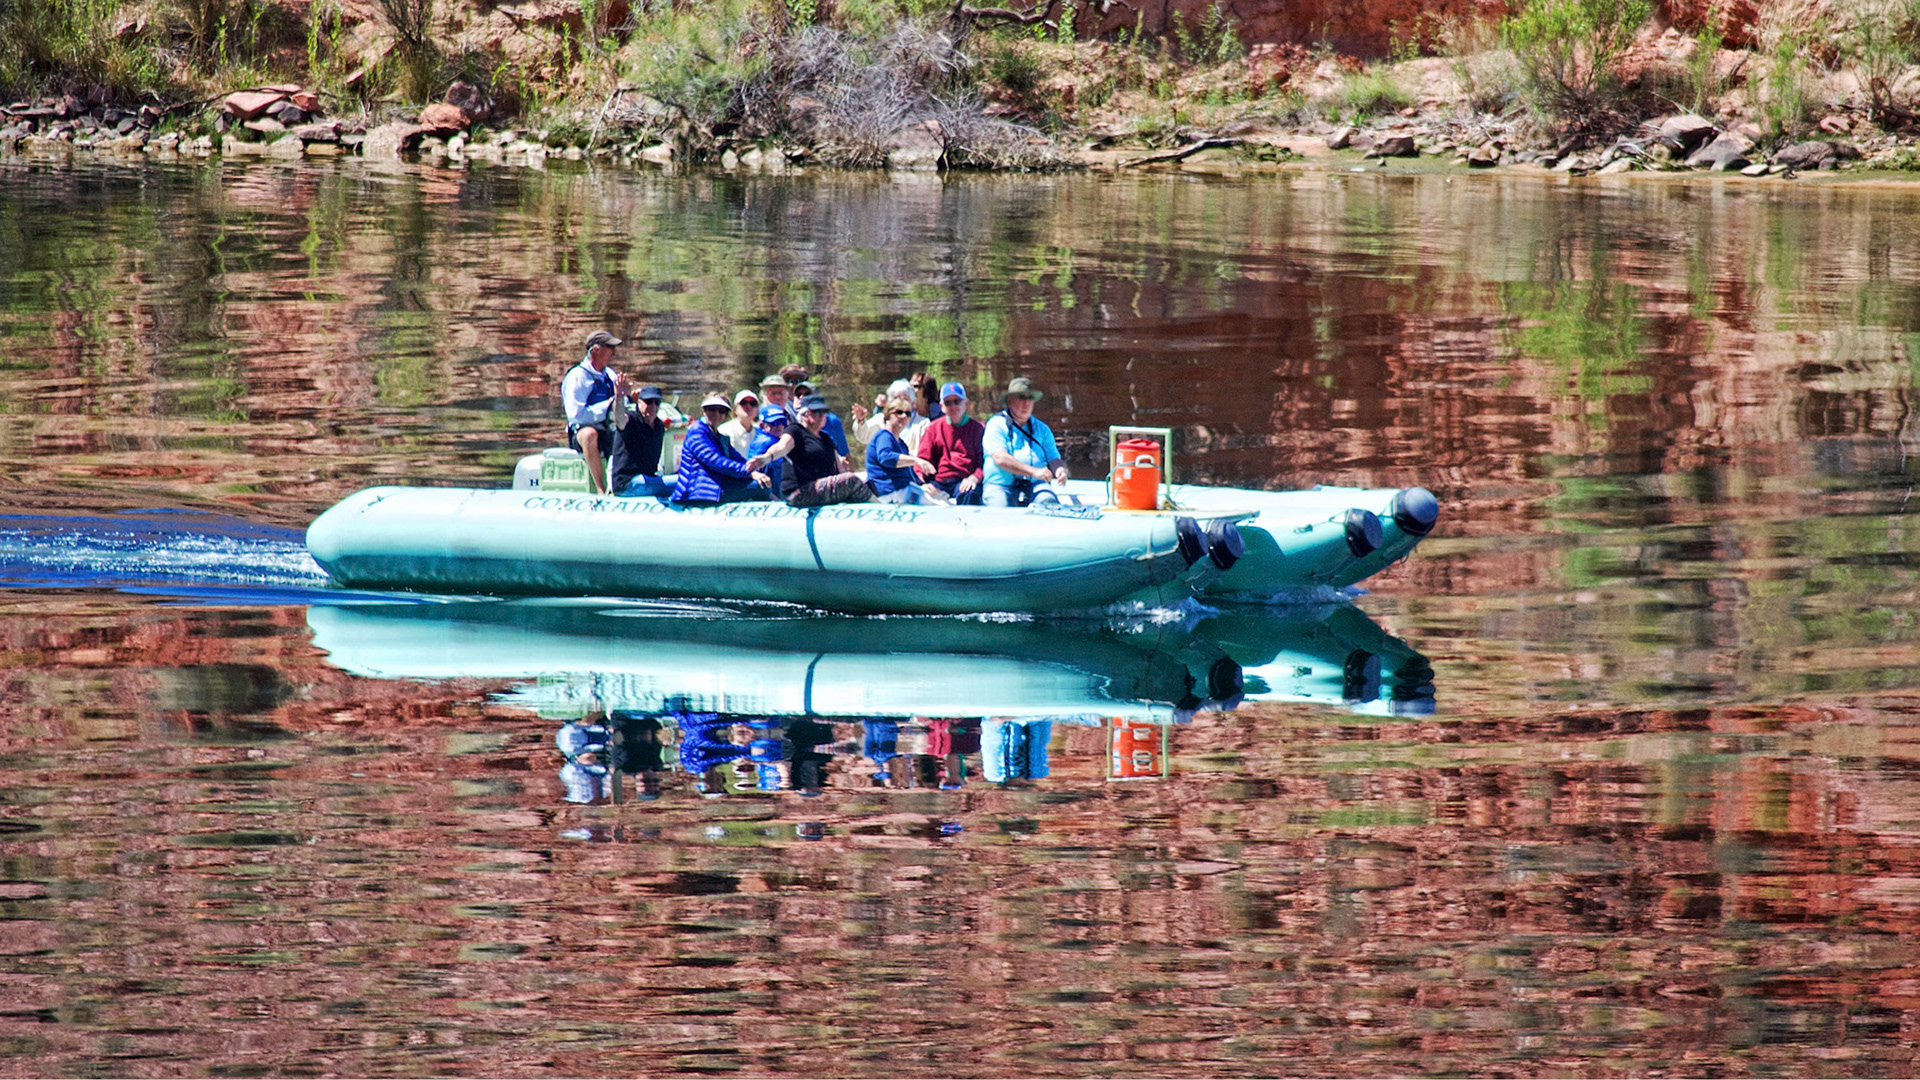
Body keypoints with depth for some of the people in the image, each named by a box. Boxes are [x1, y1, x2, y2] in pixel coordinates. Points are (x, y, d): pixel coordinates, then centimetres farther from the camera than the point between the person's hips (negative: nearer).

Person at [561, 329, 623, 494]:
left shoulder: (611, 375, 16)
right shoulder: (577, 377, -6)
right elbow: (576, 414, -18)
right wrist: (608, 405, -17)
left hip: (611, 433, 6)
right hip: (580, 433, -6)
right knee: (589, 434, -41)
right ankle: (600, 490, -43)